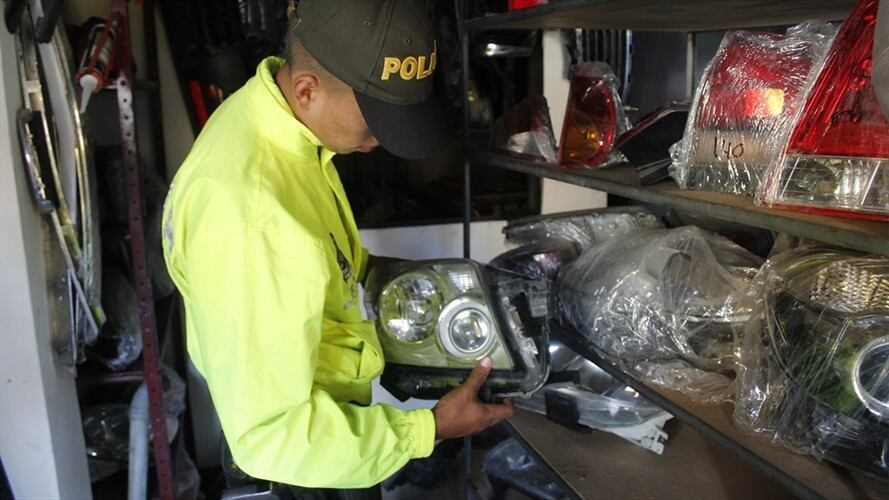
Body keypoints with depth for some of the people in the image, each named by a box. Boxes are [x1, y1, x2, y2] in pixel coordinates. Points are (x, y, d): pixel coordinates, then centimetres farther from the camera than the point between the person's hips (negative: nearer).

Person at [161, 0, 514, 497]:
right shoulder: (249, 221, -38)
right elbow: (270, 437, -32)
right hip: (304, 455, -8)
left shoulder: (273, 111, -9)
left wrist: (363, 265, 0)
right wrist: (430, 429, -26)